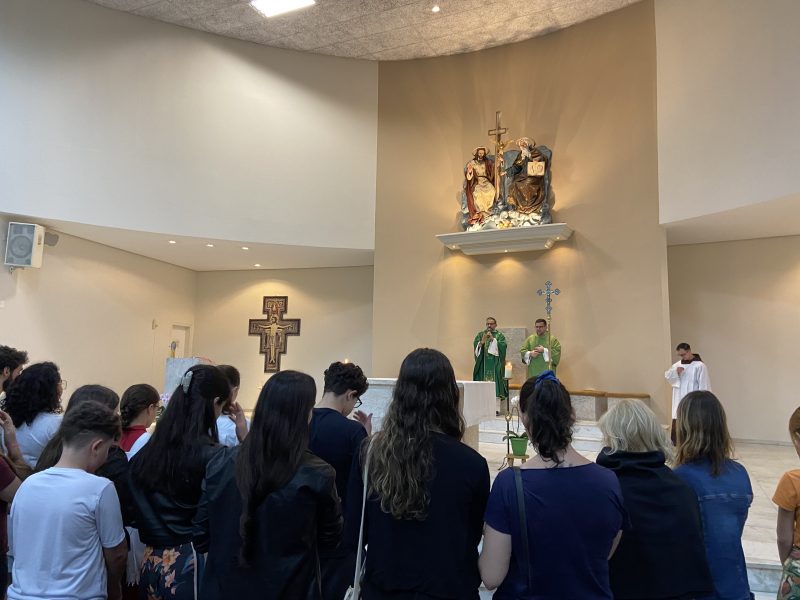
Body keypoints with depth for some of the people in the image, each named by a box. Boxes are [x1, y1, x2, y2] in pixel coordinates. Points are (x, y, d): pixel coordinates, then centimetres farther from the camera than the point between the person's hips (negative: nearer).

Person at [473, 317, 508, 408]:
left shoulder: (500, 335, 8)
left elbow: (503, 346, -8)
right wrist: (482, 341, -18)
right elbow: (476, 345, -1)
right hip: (483, 364, 1)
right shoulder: (480, 334, 12)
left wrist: (493, 339, -14)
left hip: (495, 365, -1)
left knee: (495, 382, -7)